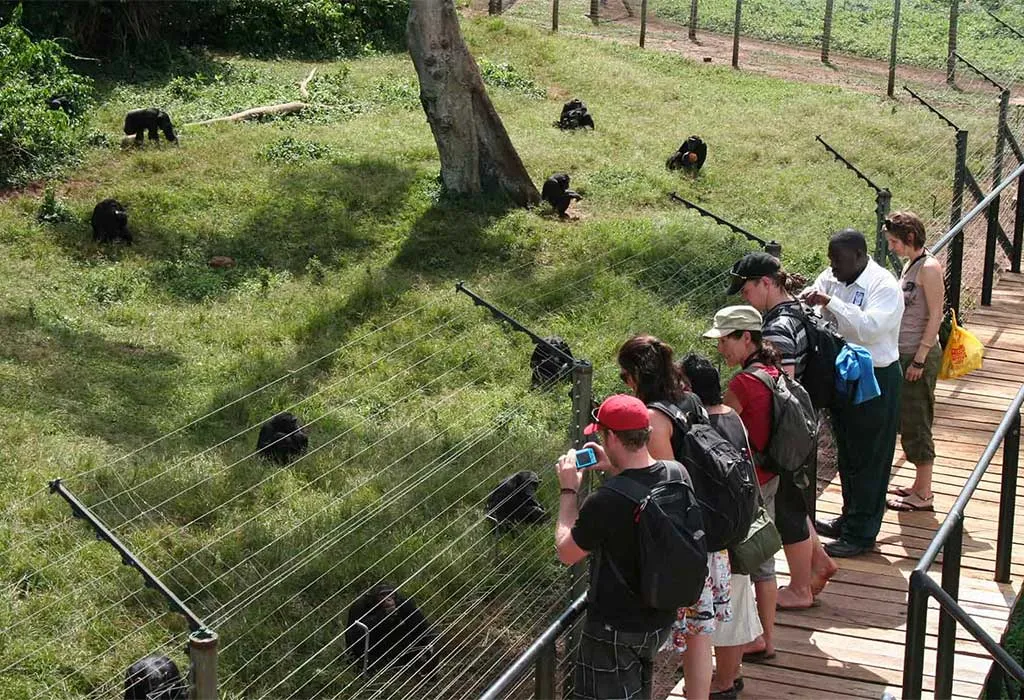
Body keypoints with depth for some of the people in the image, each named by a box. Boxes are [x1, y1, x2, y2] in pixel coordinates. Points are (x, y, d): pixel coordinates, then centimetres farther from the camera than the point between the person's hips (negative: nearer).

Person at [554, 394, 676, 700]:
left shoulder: (605, 502, -32)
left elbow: (566, 553, -14)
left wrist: (568, 490, -7)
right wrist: (615, 468, 8)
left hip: (616, 629, -6)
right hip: (661, 619, 6)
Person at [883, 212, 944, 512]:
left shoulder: (929, 267, -16)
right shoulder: (910, 265, 11)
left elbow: (935, 316, -18)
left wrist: (920, 359, -18)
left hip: (919, 356, -9)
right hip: (903, 354, 9)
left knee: (916, 423, -2)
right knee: (909, 422, 15)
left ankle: (923, 495, 6)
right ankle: (921, 485, 25)